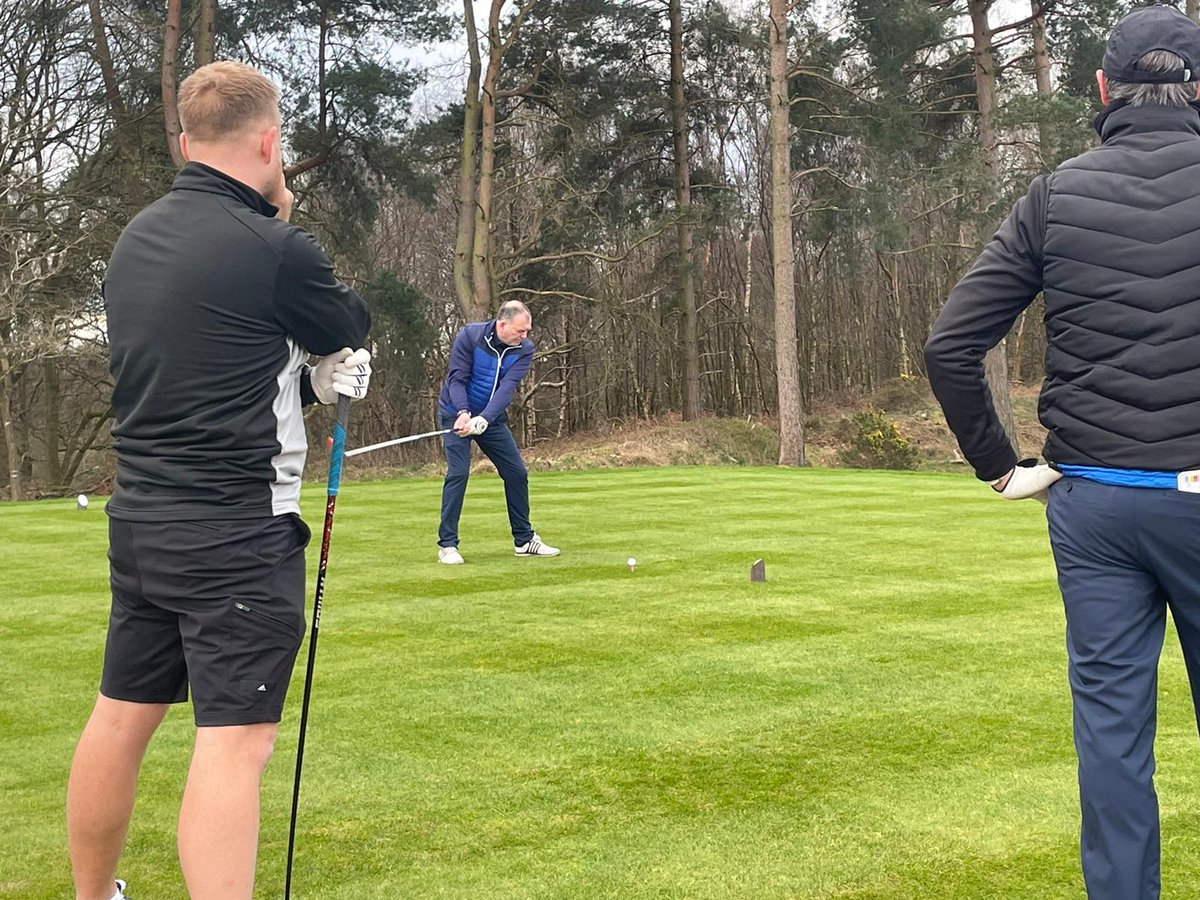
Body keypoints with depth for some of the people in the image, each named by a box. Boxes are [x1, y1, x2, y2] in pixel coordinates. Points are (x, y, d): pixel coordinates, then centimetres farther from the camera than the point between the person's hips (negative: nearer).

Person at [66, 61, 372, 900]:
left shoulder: (138, 236, 9)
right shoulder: (271, 248, -16)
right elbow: (353, 323, 3)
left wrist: (315, 379, 10)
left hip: (140, 517, 8)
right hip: (238, 533, -8)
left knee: (122, 716, 18)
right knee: (235, 739, -6)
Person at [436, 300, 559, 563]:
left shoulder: (524, 349, -12)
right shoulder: (470, 336, -18)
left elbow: (507, 387, -23)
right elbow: (457, 378, -19)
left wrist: (483, 420, -36)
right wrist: (463, 413, -36)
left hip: (492, 418, 4)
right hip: (457, 415, -4)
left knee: (517, 472, 3)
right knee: (458, 473, -15)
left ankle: (524, 540, 16)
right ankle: (447, 545, -8)